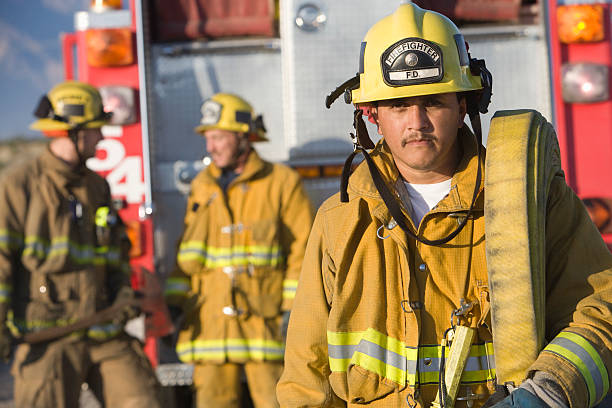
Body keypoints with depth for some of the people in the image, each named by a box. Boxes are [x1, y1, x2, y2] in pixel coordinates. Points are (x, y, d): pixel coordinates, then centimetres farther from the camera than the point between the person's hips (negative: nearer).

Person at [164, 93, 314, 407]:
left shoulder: (281, 183, 0)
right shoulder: (202, 186, 14)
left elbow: (302, 250, -3)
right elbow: (187, 250, 17)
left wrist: (294, 308, -9)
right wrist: (173, 304, 11)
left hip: (263, 319, -4)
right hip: (209, 321, 4)